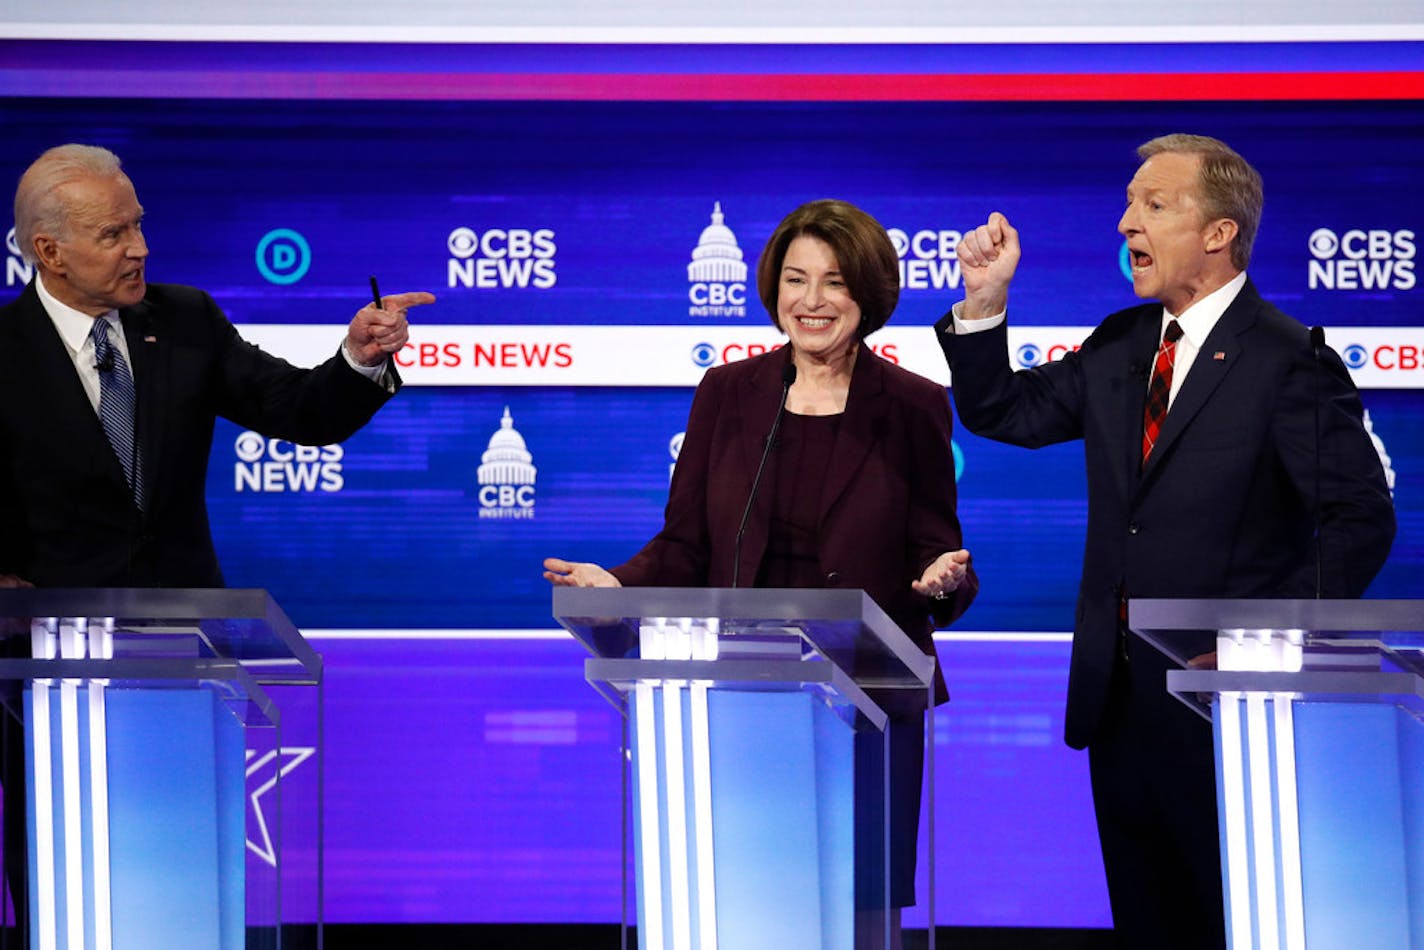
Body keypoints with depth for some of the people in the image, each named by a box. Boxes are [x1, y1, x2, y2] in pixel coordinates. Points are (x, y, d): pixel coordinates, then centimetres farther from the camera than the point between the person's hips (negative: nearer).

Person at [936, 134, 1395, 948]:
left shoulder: (1291, 362, -11)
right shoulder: (1119, 347, 11)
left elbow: (1360, 521, -14)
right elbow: (1001, 413, 17)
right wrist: (985, 302, 3)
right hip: (1120, 696, 7)